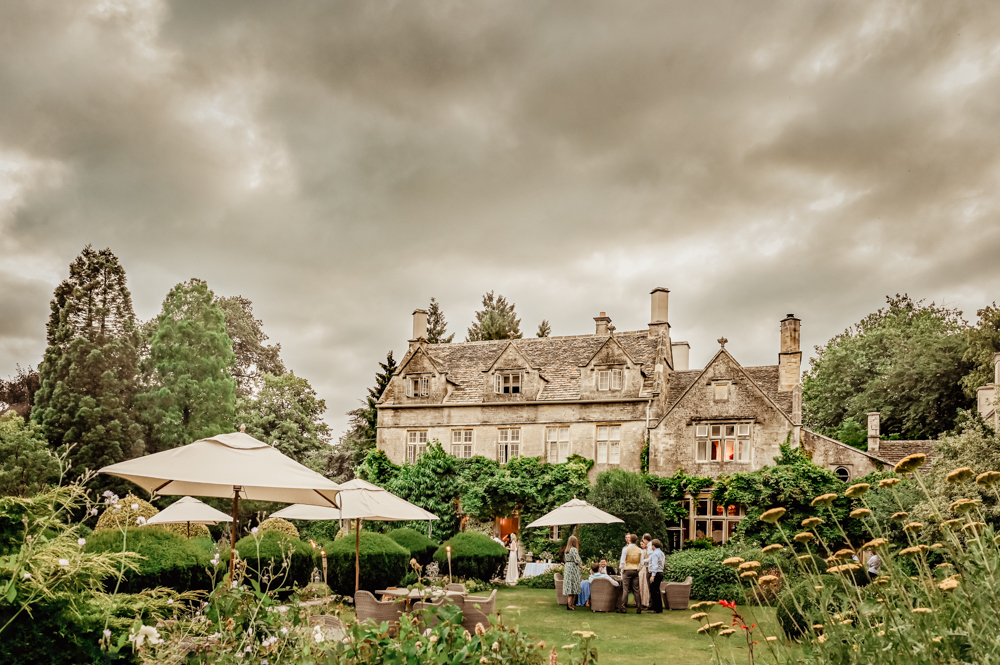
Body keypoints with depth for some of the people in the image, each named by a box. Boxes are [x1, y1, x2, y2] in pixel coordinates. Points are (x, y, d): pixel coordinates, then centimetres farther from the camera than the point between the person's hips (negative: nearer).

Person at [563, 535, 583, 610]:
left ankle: (569, 604, 13)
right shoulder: (574, 549, -13)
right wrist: (581, 563, 5)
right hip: (573, 569, -8)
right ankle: (570, 605, -6)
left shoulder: (566, 550, 11)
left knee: (569, 587, 10)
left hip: (567, 568, 8)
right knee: (573, 586, -5)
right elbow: (577, 560, -17)